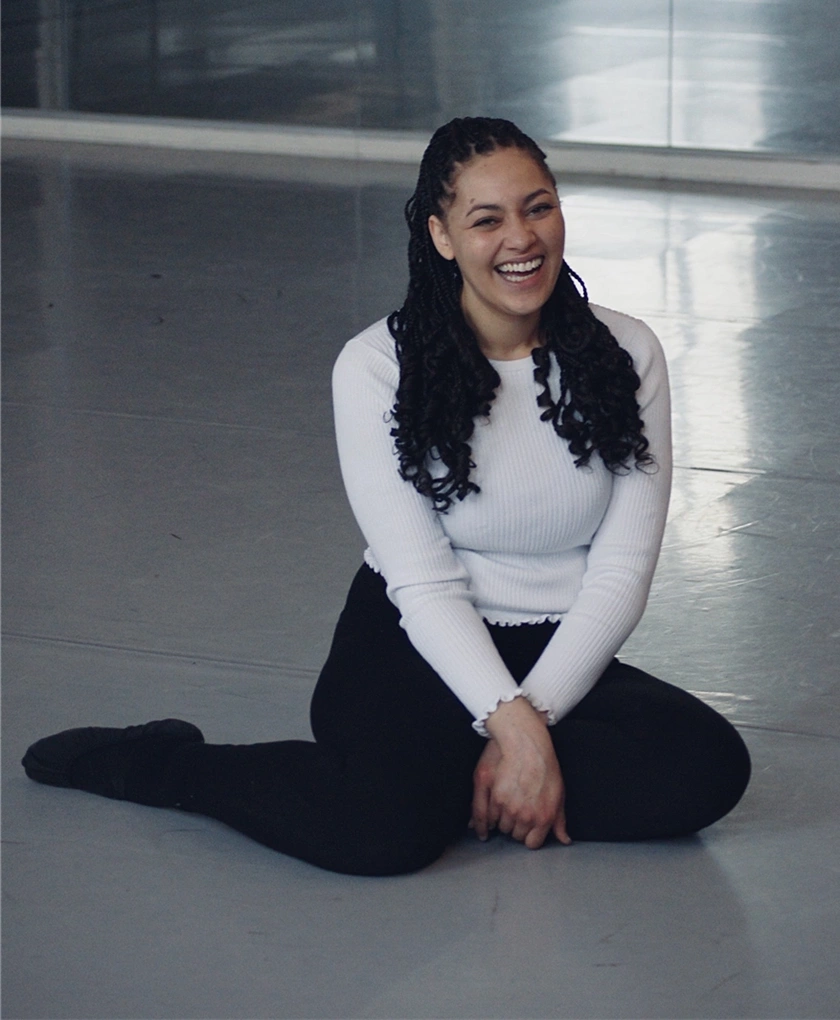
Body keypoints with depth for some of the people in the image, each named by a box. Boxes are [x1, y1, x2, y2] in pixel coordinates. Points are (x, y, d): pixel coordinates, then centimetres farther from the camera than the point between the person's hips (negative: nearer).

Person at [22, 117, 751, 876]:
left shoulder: (626, 356, -2)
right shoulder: (378, 368, -9)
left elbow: (620, 574, -5)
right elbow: (425, 583, -13)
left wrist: (531, 717, -17)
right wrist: (512, 723, -25)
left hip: (562, 656, 3)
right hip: (414, 647, -3)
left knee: (710, 767, -26)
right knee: (384, 829, -34)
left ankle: (447, 780, -12)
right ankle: (162, 761, -6)